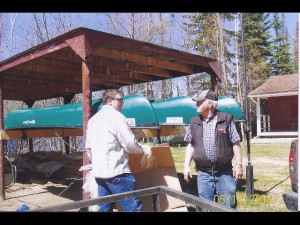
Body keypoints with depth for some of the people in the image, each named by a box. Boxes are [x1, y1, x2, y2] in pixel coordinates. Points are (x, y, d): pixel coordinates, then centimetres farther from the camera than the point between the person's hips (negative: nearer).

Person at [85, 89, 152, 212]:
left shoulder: (93, 119, 16)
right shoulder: (116, 117, -10)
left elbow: (88, 147, 21)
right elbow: (130, 144, -13)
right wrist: (144, 149, 5)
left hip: (98, 172, 9)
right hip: (116, 172, -9)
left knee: (104, 208, 15)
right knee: (134, 207, -5)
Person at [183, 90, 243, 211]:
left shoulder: (226, 119, -1)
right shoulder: (194, 122, 8)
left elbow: (235, 143, 1)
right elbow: (191, 145, 12)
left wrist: (239, 164, -5)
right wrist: (186, 166, 5)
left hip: (225, 173, -2)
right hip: (203, 174, 3)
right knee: (206, 208, 10)